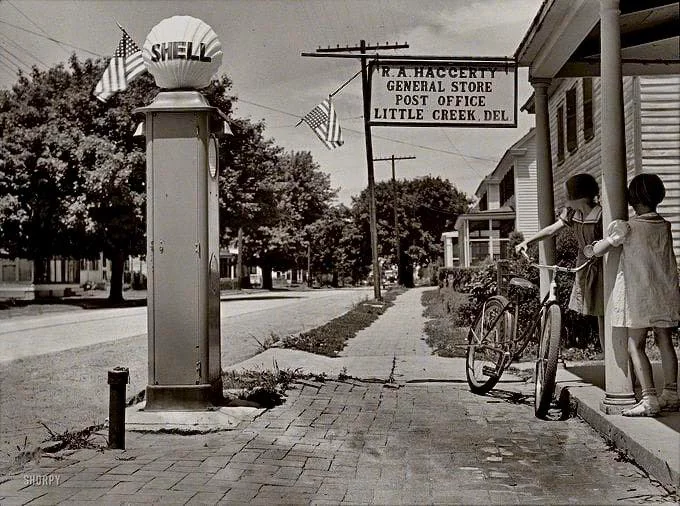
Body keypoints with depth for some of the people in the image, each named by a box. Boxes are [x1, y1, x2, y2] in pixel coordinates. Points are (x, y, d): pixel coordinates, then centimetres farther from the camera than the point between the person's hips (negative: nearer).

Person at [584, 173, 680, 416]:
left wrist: (590, 249, 17)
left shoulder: (627, 227, -13)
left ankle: (649, 399, -11)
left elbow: (600, 249, -5)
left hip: (638, 294, -6)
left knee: (635, 346, -4)